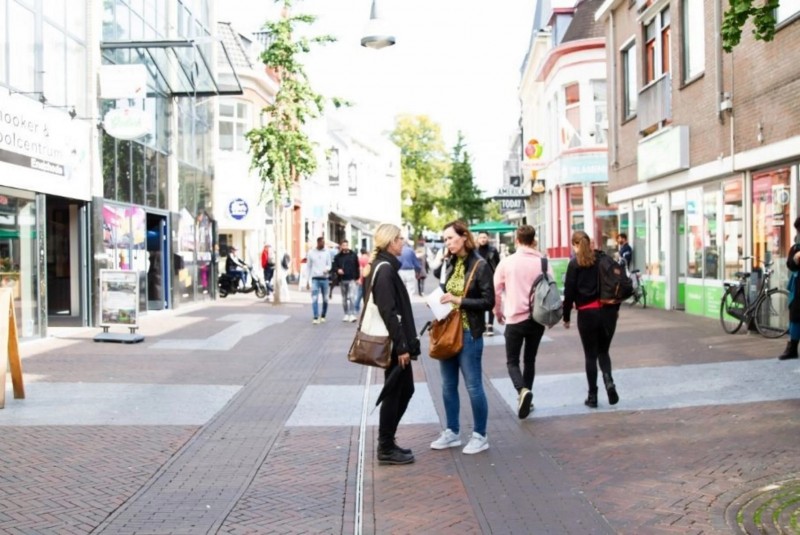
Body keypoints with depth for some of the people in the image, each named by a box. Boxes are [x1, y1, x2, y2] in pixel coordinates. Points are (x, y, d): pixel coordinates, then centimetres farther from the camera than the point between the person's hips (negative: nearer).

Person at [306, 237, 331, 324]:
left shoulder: (327, 253, 6)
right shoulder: (311, 253, 5)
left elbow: (329, 264, 7)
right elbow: (309, 266, 9)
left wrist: (327, 269, -18)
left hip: (324, 278, 1)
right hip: (315, 278, -1)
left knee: (325, 299, 8)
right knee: (314, 299, -11)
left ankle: (323, 316, 23)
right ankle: (316, 318, -13)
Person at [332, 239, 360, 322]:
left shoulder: (353, 255, 3)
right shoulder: (337, 257, 5)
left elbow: (357, 267, 6)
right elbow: (334, 266, 6)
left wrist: (357, 278, 3)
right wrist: (337, 270, -17)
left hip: (352, 279, -3)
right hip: (342, 280, 3)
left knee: (351, 297, -13)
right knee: (344, 298, 10)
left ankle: (352, 314, -15)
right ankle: (346, 314, 20)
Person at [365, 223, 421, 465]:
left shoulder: (383, 266, 13)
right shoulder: (385, 269, -17)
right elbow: (388, 311, -22)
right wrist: (401, 346, -21)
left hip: (395, 341, 10)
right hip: (393, 343, -10)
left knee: (405, 390, 17)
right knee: (393, 393, 1)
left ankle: (387, 441, 26)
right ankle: (386, 449, 12)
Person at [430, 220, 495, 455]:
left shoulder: (480, 266, -11)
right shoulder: (448, 264, 7)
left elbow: (488, 302, -13)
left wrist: (459, 300, -19)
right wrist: (437, 300, 2)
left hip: (468, 333, -7)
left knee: (473, 386, 1)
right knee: (448, 386, 13)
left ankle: (480, 436, 15)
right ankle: (452, 432, 26)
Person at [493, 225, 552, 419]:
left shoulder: (506, 262, -5)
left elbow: (496, 291, 0)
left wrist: (498, 313, 16)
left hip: (515, 319, -2)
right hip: (537, 319, 3)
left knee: (512, 361, 8)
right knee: (530, 359, 18)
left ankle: (523, 390, -18)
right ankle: (525, 398, 22)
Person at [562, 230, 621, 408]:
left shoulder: (575, 264, -4)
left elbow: (569, 292, -6)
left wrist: (566, 317, 3)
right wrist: (616, 308, 18)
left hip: (587, 313, -3)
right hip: (608, 311, 3)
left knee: (590, 355, 6)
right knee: (603, 351, 17)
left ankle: (592, 396, 9)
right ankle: (608, 380, -8)